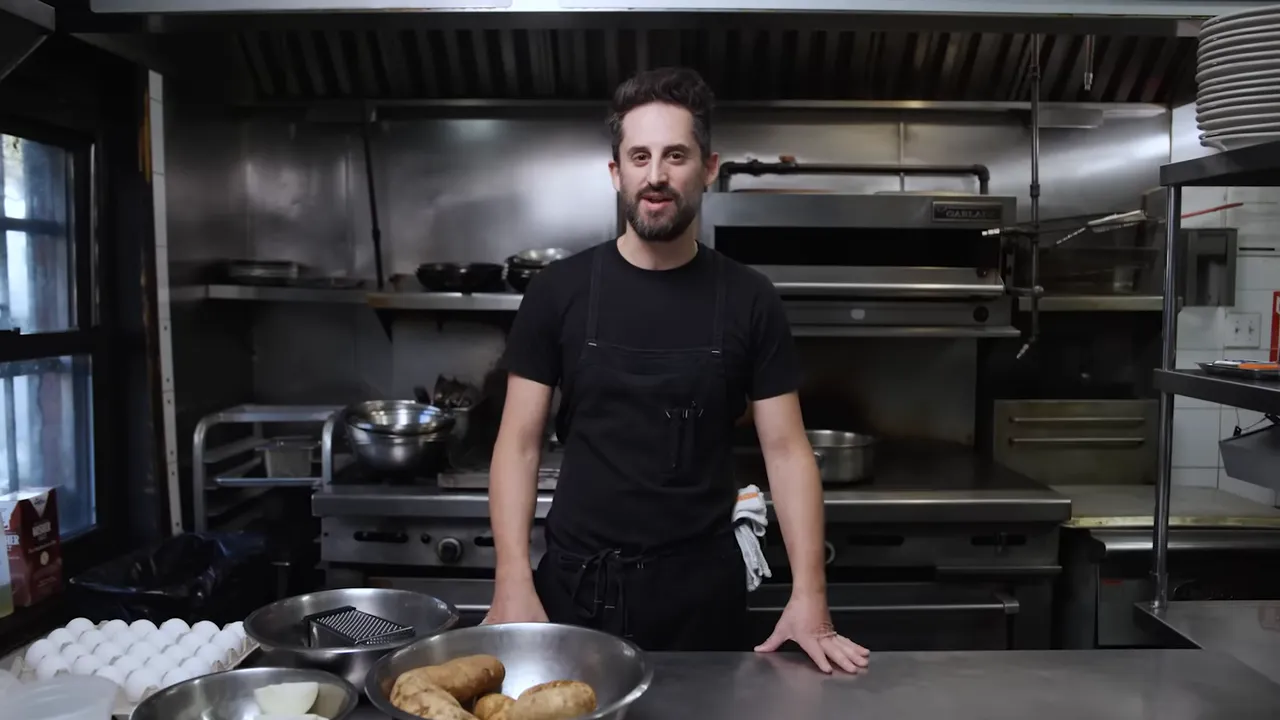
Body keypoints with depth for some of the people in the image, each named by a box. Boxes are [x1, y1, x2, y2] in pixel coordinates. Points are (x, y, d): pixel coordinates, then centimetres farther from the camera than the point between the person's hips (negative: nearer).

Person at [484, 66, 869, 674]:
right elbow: (519, 443, -3)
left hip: (702, 585, 1)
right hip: (577, 582, 0)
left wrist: (809, 593, -11)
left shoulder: (748, 300, -3)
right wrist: (514, 581, -13)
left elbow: (785, 448, -3)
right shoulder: (558, 292, -4)